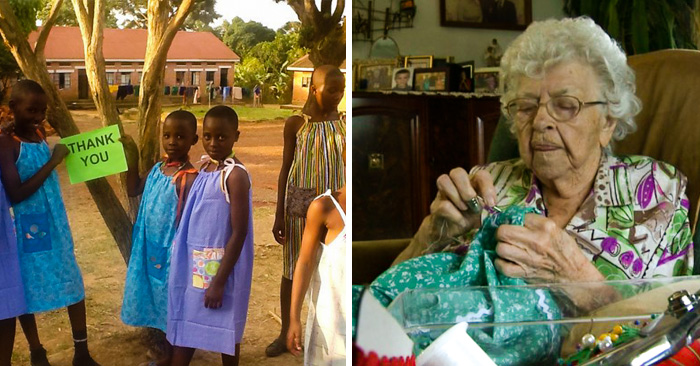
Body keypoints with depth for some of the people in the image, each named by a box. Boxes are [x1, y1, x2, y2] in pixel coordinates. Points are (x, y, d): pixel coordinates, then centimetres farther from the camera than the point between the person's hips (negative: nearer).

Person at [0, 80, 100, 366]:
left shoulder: (41, 134, 3)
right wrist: (52, 162, -22)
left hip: (55, 223, 6)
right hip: (27, 228, -6)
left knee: (73, 283, 9)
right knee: (28, 289, 9)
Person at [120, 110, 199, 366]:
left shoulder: (189, 179, -22)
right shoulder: (157, 169, 2)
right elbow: (133, 191, 17)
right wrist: (132, 159, 6)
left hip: (171, 253, -8)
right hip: (150, 250, 8)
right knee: (156, 305, 20)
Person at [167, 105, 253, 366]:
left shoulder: (235, 176, -18)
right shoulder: (204, 168, 6)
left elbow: (239, 233, -20)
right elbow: (192, 219, 11)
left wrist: (219, 281, -21)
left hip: (221, 266, -7)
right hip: (195, 263, 7)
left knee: (224, 330, 8)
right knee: (185, 324, 16)